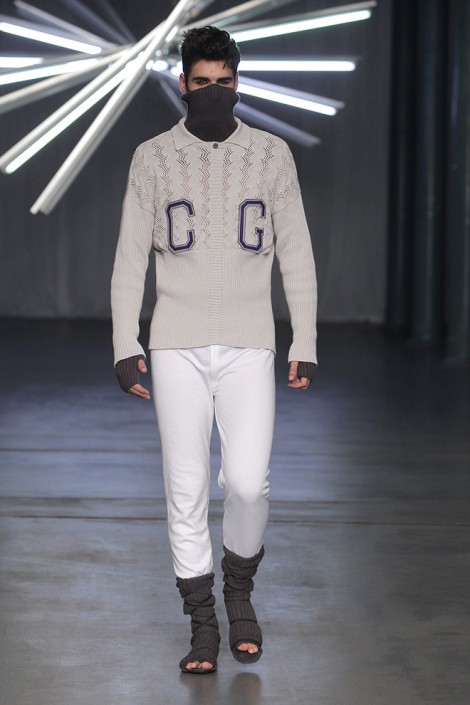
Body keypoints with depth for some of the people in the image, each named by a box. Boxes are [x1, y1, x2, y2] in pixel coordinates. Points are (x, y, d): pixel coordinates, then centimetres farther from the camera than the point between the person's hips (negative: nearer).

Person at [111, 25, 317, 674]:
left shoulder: (272, 154, 3)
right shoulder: (153, 158, 3)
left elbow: (296, 254, 5)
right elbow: (131, 257, 4)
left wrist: (305, 345, -1)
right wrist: (125, 347, -4)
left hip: (249, 347, 0)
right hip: (177, 348, 0)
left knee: (247, 482, -10)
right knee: (186, 488, 0)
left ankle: (240, 588, 18)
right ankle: (202, 624, 11)